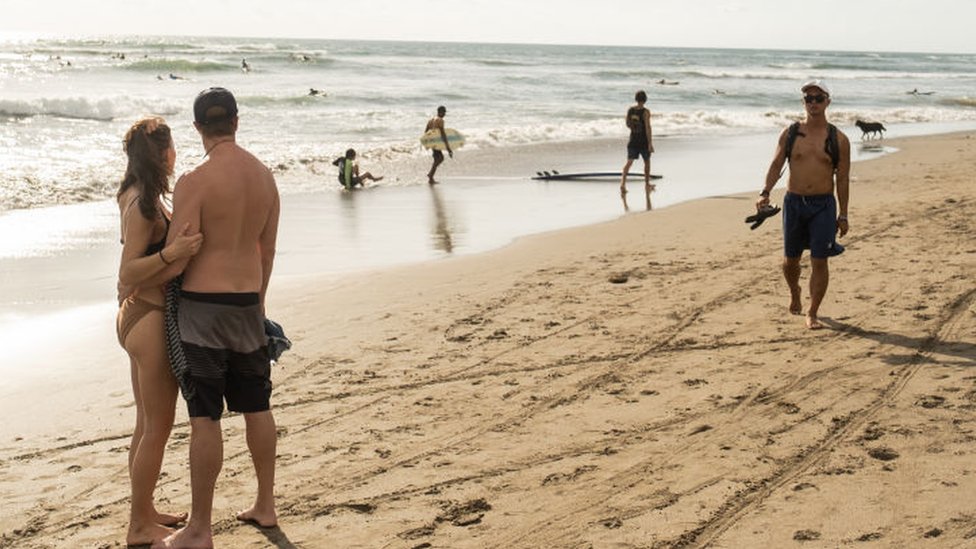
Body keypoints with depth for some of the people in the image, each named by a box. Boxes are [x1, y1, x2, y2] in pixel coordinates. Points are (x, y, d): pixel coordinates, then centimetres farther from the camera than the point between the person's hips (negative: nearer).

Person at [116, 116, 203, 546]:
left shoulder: (137, 197, 11)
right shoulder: (143, 204, -18)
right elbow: (127, 275, -24)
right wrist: (171, 253, -37)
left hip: (138, 316, 10)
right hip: (150, 321, -10)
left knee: (147, 425, 17)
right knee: (157, 427, -2)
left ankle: (143, 512, 28)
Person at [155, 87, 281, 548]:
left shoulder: (195, 182, -16)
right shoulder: (264, 176, 4)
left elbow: (177, 258, -16)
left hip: (202, 305, -6)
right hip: (247, 303, 6)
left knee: (204, 418, -1)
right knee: (256, 407, 17)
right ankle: (265, 505, 30)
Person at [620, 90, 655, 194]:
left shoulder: (630, 110, 0)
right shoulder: (645, 112, -15)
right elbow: (648, 128, -18)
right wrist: (650, 143, -17)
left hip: (633, 140, 3)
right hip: (643, 141, -3)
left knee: (629, 161, -1)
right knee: (647, 162, 16)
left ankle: (623, 182, -22)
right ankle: (647, 184, 27)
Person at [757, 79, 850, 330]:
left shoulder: (838, 139, 0)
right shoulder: (790, 134, 4)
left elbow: (843, 179, 3)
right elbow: (776, 164, 4)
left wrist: (843, 216, 1)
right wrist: (765, 192, -14)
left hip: (823, 205, -1)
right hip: (793, 202, 2)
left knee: (819, 261, -4)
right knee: (790, 259, 11)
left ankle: (812, 314, 6)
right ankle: (794, 293, 42)